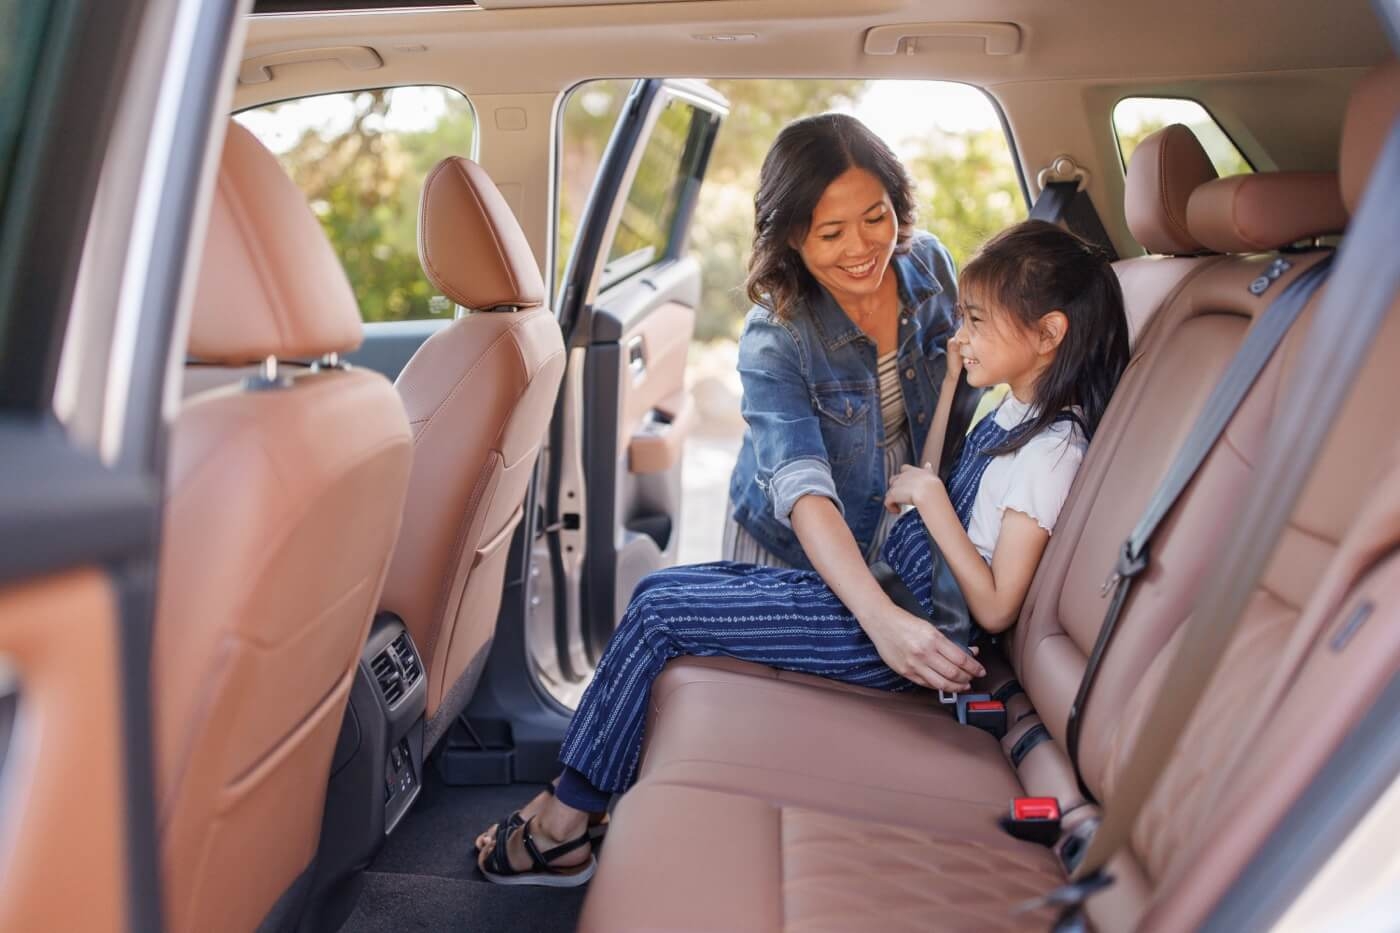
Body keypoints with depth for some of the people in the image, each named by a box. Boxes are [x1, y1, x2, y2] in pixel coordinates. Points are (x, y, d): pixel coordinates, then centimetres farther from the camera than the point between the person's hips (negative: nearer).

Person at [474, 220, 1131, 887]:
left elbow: (995, 609, -19)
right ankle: (573, 797, 5)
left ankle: (562, 829, 2)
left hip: (904, 622, -10)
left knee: (659, 613, -12)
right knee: (661, 588, 3)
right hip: (880, 595, 10)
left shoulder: (1051, 449, -18)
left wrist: (930, 499, -18)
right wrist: (951, 382, 12)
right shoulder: (1012, 414, 9)